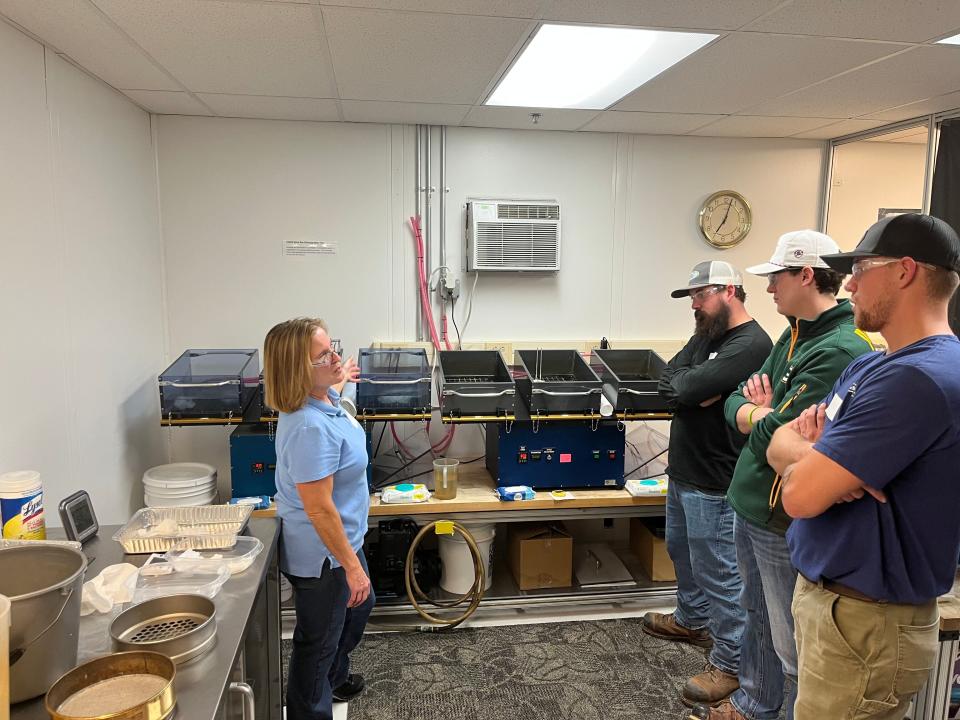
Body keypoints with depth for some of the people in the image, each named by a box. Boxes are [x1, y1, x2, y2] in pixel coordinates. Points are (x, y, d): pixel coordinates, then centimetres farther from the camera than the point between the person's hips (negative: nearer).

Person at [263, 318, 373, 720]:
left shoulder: (321, 398, -5)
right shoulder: (310, 429, -34)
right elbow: (319, 510, -30)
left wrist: (338, 383, 40)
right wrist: (352, 566, -22)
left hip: (343, 539, 11)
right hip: (323, 554, -10)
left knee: (359, 608, 31)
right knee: (318, 642, 12)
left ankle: (334, 679, 55)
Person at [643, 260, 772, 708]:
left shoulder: (751, 344, -22)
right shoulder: (706, 335, 10)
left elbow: (686, 388, -29)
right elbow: (669, 380, 2)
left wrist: (686, 384, -9)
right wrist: (694, 387, -16)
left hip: (713, 482, -10)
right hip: (682, 471, 10)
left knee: (717, 571, 2)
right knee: (682, 552, 25)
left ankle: (730, 663, 17)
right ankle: (691, 620, 46)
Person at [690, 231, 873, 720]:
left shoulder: (839, 351, -23)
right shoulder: (795, 335, 8)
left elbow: (772, 440, -26)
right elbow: (736, 405, 8)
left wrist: (759, 414, -5)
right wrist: (763, 416, -13)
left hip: (786, 518, -9)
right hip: (751, 503, 9)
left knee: (791, 643, 7)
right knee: (758, 617, 25)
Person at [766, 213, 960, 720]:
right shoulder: (868, 366, 8)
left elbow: (801, 494, -29)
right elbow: (780, 445, 6)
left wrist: (802, 451, -8)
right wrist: (818, 456, -15)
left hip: (865, 622, -9)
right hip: (824, 594, 9)